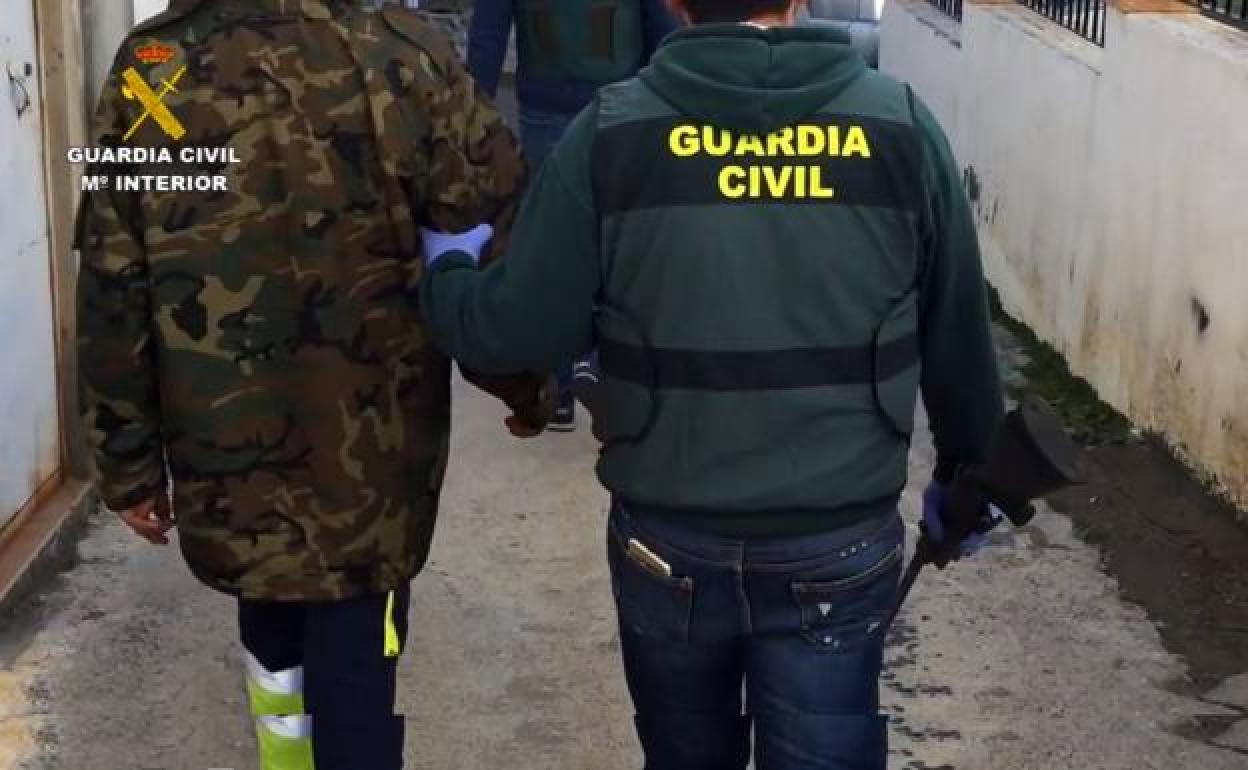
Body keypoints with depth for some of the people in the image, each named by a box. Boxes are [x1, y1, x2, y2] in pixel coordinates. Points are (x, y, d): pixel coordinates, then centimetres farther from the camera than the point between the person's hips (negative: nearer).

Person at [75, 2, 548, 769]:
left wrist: (129, 462, 7)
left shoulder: (149, 72, -5)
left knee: (273, 634, 26)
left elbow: (112, 296, -2)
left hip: (225, 449, 3)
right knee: (354, 669, 9)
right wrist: (526, 388, 7)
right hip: (365, 454, -3)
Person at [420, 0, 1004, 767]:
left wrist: (445, 270, 15)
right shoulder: (902, 126, -6)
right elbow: (958, 337, 2)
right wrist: (966, 471, 19)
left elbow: (519, 328, -8)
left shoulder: (614, 132, -10)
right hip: (839, 545, 0)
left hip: (668, 542, 1)